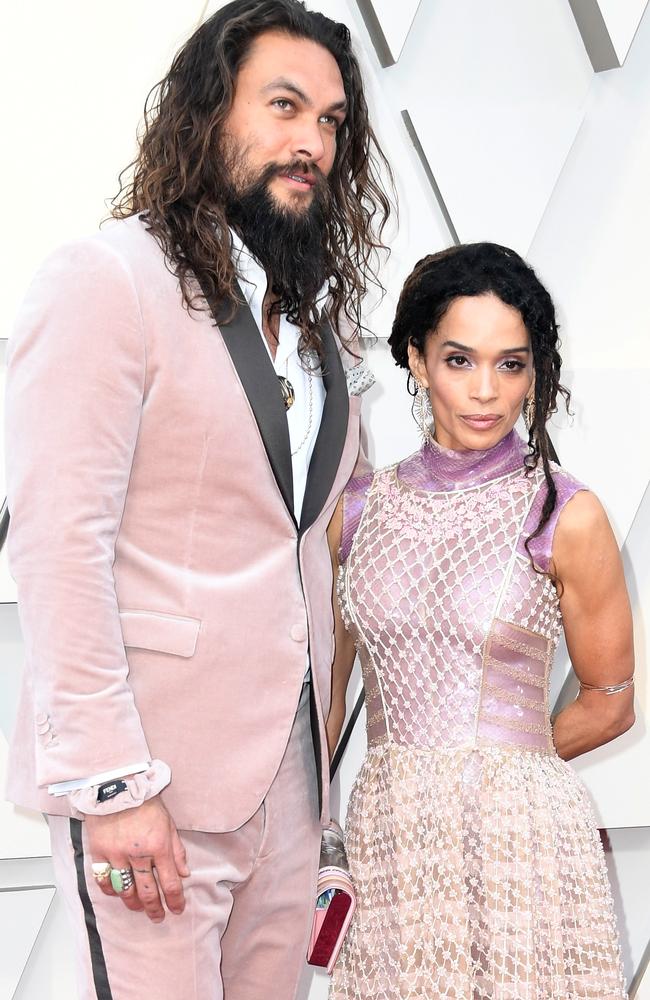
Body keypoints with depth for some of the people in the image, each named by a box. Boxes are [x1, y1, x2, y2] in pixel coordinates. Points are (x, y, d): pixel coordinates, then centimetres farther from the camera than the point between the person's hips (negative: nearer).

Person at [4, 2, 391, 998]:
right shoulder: (104, 280, -9)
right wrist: (109, 783, -18)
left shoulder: (314, 316, 14)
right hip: (151, 772, -7)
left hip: (286, 762, 7)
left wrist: (316, 733, 10)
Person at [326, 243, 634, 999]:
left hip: (520, 837, -3)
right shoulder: (357, 511, 4)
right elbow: (325, 695, 11)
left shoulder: (565, 517, -5)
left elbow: (609, 705, 4)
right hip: (388, 839, 3)